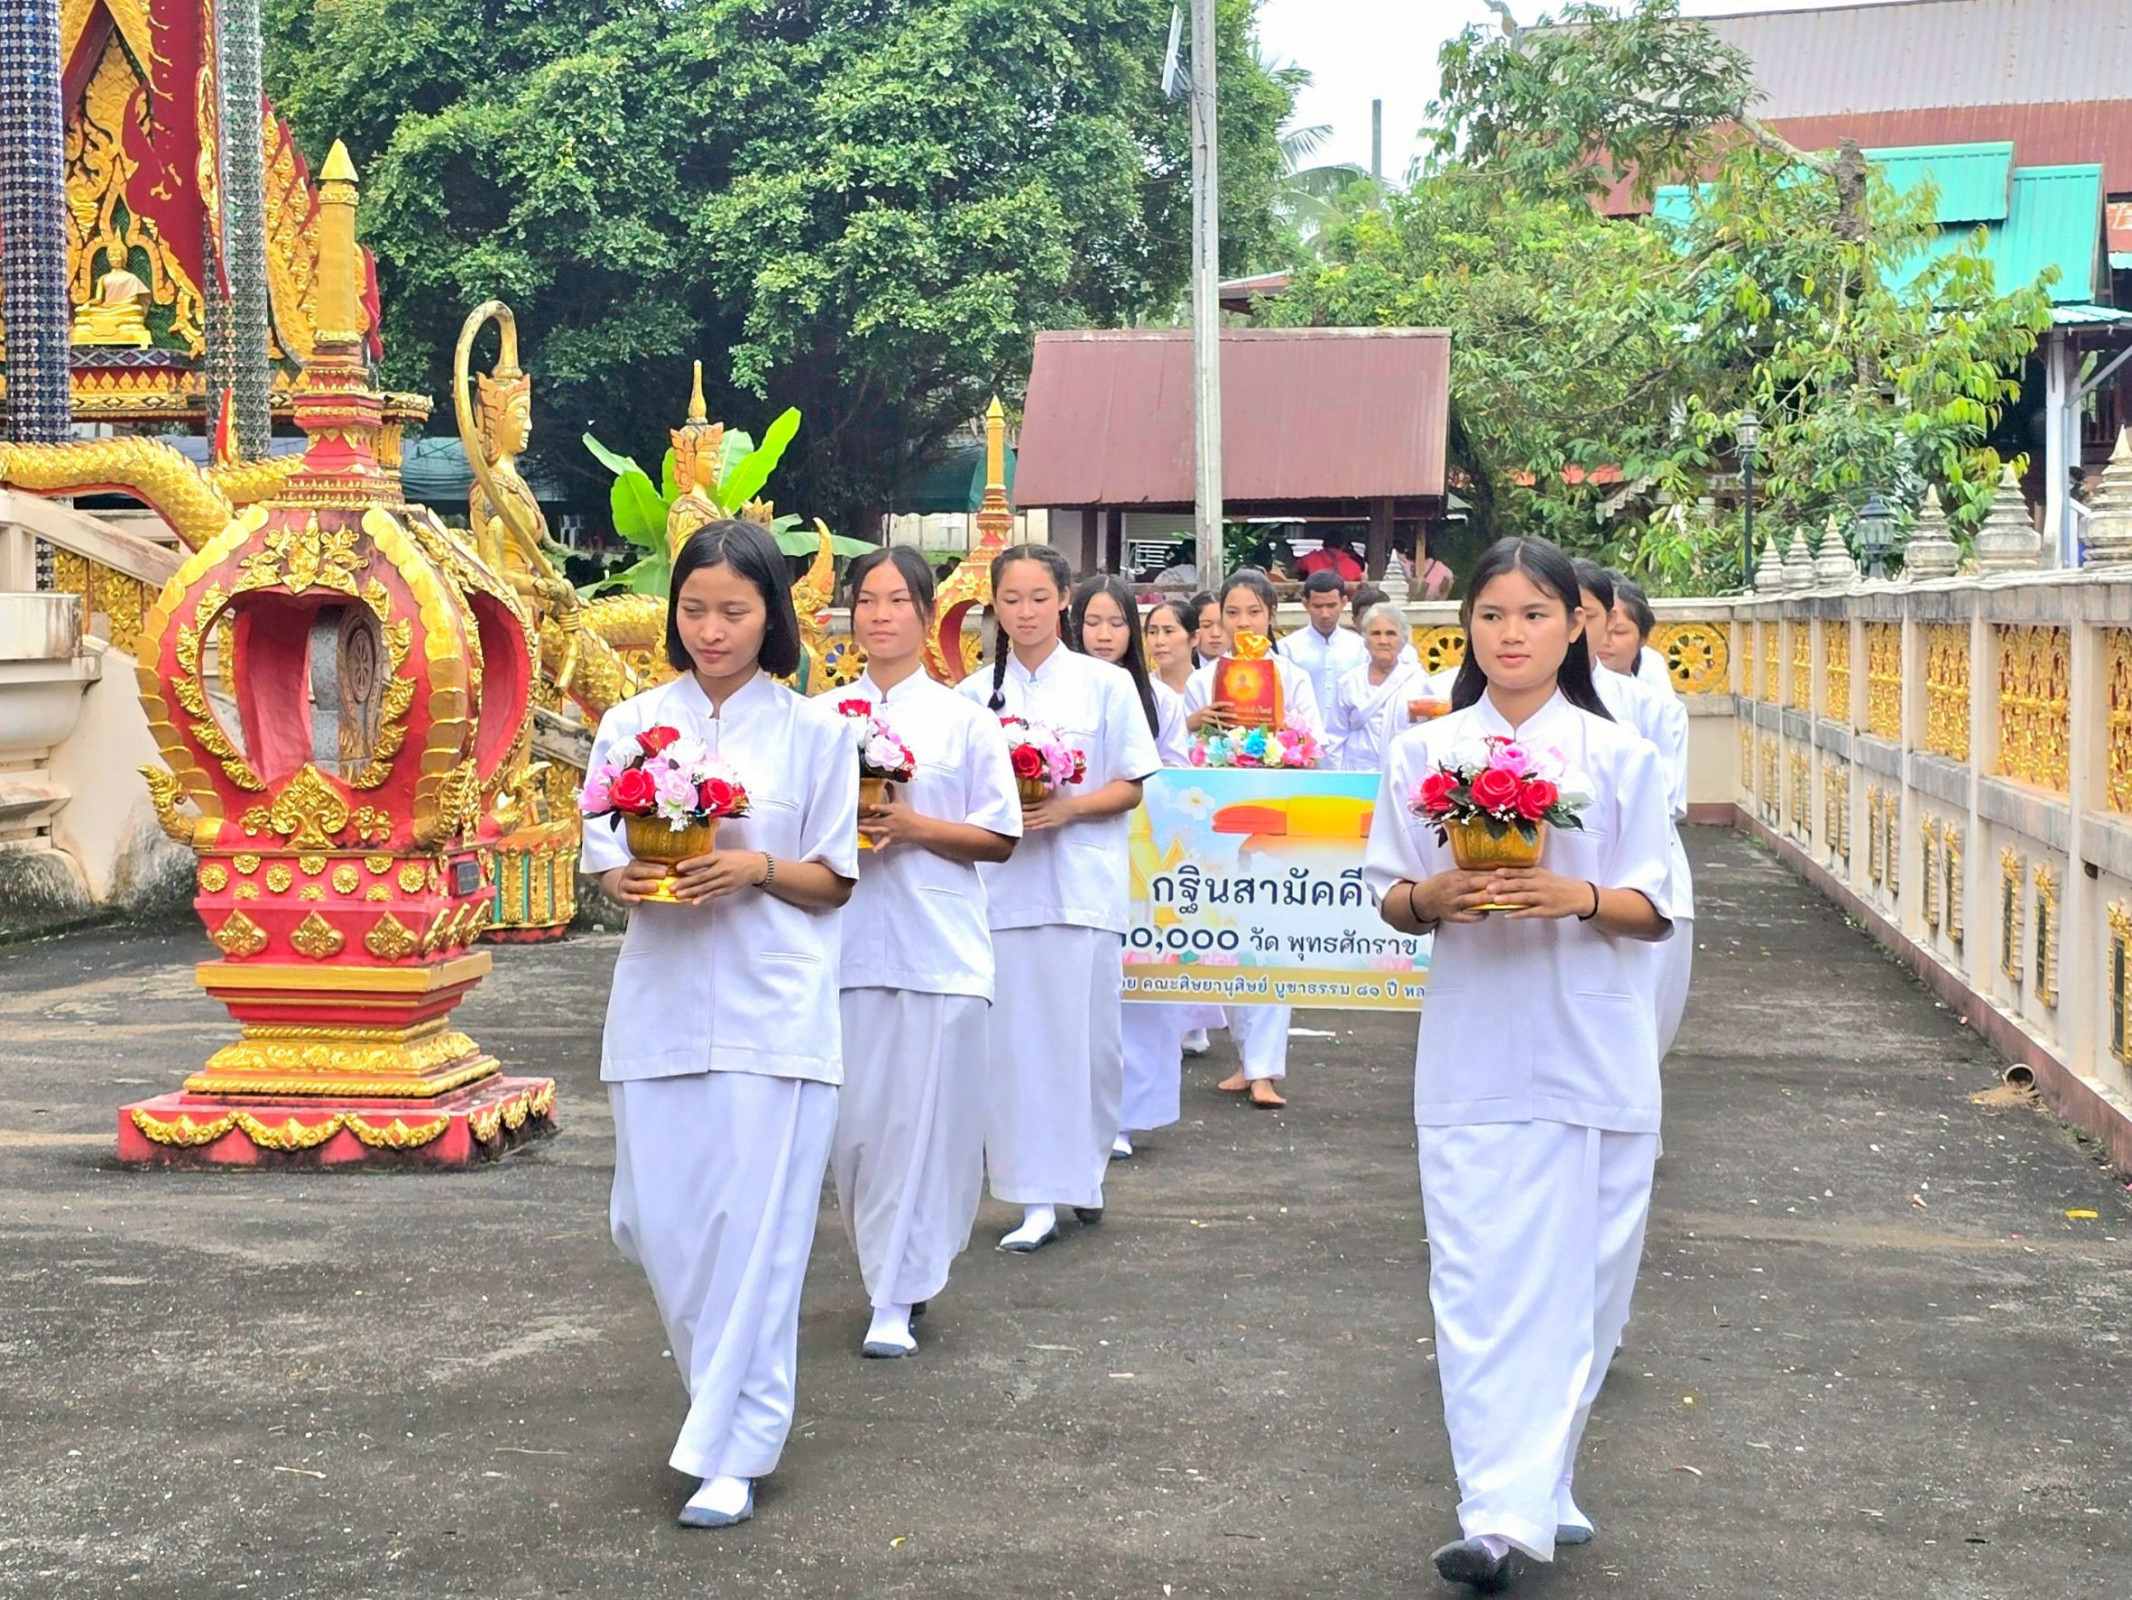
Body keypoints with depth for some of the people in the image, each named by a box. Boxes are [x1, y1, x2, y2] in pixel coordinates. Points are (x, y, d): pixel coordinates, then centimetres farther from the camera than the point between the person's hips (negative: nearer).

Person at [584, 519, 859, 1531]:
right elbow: (601, 862, 9)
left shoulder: (814, 732, 1)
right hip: (659, 1001, 3)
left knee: (753, 1228, -5)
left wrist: (759, 868, -16)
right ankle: (733, 1393, 32)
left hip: (772, 1009, -3)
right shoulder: (630, 726, 8)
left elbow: (834, 883, 4)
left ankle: (731, 1453, 4)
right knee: (652, 1221, 6)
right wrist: (627, 881, -14)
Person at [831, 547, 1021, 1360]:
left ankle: (898, 1297, 6)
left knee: (922, 1121, -3)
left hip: (937, 949, -2)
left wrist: (912, 826, -12)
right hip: (846, 945, 2)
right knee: (853, 1122, 3)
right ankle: (896, 1271, 25)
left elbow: (999, 838, 2)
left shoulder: (966, 721, 4)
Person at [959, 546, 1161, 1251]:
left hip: (1083, 883, -1)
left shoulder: (1106, 685, 4)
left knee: (1086, 1033, 1)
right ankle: (1036, 1197, 2)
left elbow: (1131, 787, 3)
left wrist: (1067, 807, -14)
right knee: (1015, 1040, -2)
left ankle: (1083, 1172, 20)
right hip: (1002, 882, 1)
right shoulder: (976, 693, 8)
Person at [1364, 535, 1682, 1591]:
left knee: (1580, 1275, 4)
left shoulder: (1618, 757, 3)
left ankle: (1540, 1486, 21)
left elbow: (1653, 910, 2)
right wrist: (1432, 898, -13)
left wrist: (1575, 896, -17)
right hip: (1474, 1054, 0)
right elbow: (1390, 898, 9)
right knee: (1481, 1278, -7)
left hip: (1593, 1056, 0)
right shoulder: (1425, 753, 5)